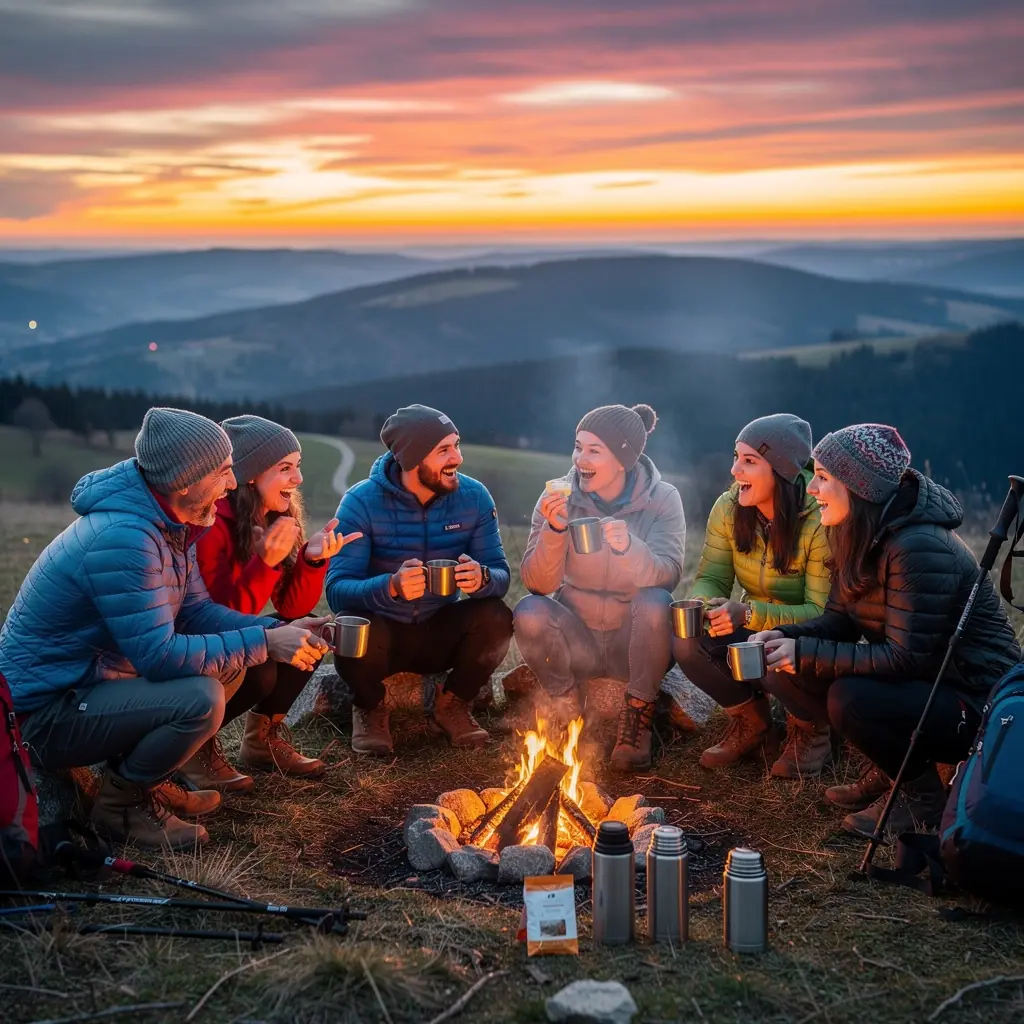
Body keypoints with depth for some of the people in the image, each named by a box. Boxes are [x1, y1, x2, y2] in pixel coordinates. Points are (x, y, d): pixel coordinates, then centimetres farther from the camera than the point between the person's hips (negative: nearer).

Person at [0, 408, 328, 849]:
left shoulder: (168, 523, 3)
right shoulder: (122, 540, -28)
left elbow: (196, 611, 8)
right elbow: (160, 656, -30)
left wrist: (279, 631, -7)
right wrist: (264, 643, -23)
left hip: (90, 680, 10)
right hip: (42, 714, -10)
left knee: (230, 662, 8)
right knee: (201, 698, -27)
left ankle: (143, 780, 13)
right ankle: (120, 804, -3)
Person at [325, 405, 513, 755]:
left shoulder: (473, 497, -8)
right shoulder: (361, 502, -18)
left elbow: (501, 575, -11)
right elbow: (337, 590, -25)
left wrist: (482, 579, -37)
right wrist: (391, 586, -46)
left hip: (441, 633, 3)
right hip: (382, 632, -2)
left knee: (496, 617, -26)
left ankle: (452, 705, 4)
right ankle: (369, 709, 1)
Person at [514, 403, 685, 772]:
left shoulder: (662, 500, -11)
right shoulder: (559, 497, -9)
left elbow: (667, 574, -25)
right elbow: (537, 584, -14)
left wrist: (627, 547, -44)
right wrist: (555, 530, -32)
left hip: (635, 641, -1)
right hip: (576, 640, 1)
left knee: (656, 602, -32)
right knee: (529, 611, -28)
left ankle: (638, 718, -9)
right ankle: (567, 701, 0)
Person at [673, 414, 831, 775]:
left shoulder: (819, 522, -24)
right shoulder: (728, 509, -8)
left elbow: (822, 613, -26)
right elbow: (710, 579, -4)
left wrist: (749, 613, -39)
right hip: (753, 629, 5)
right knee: (687, 642, -22)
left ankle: (809, 730, 0)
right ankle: (751, 719, 6)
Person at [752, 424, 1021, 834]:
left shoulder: (920, 549, -28)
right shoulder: (859, 538, 2)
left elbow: (905, 659, -29)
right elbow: (838, 620, 7)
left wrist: (806, 653, -26)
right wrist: (785, 637, -13)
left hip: (974, 703, -9)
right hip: (919, 686, 9)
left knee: (851, 700, -31)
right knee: (795, 672, -5)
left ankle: (923, 795, -4)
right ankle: (889, 769, 10)